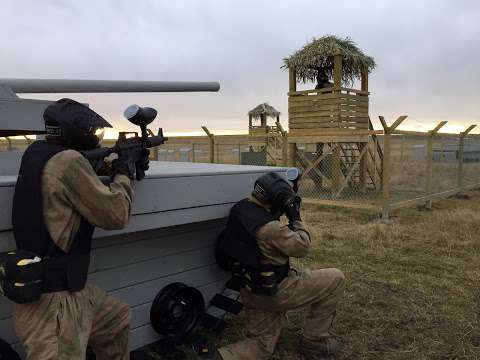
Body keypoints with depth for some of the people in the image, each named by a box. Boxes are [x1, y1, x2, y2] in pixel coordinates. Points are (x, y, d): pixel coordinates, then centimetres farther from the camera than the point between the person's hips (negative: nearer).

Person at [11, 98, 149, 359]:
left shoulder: (38, 153, 7)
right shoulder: (68, 161, -20)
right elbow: (116, 215, -16)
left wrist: (126, 162, 14)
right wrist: (123, 176, 0)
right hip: (52, 303, -10)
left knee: (118, 317, 24)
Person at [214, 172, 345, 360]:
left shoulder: (240, 211, -2)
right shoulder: (268, 228, -27)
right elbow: (301, 247, -14)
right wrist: (296, 219, -3)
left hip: (250, 294, 8)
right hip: (275, 293, -8)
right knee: (336, 279, 5)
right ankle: (314, 341, 16)